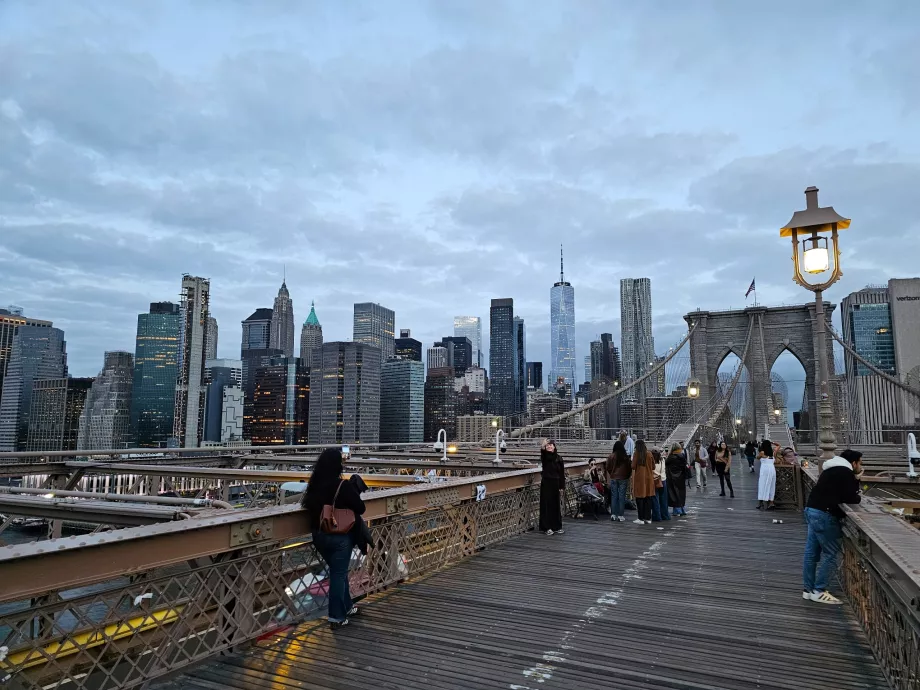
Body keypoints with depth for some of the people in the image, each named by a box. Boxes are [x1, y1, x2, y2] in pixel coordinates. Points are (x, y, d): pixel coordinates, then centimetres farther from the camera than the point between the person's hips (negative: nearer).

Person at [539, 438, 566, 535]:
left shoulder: (558, 458, 5)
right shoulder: (545, 456, -2)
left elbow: (562, 474, 5)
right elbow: (543, 453, -29)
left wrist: (562, 487, -1)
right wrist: (542, 446, -51)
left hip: (556, 484, 3)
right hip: (546, 483, -3)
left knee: (556, 505, 8)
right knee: (547, 505, -1)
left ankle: (557, 527, 18)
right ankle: (548, 527, 6)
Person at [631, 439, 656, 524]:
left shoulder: (636, 454, -6)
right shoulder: (649, 453, 2)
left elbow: (633, 468, -7)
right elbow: (653, 467, 5)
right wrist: (653, 475, 16)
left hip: (639, 478, -3)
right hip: (649, 478, 3)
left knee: (640, 498, 3)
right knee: (648, 498, 9)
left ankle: (641, 518, 3)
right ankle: (648, 518, 11)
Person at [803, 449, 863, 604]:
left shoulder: (835, 469, 19)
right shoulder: (845, 473, -10)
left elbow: (840, 494, 19)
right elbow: (850, 498, -13)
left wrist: (855, 480, 11)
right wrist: (858, 497, 8)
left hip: (812, 510, 10)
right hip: (823, 514, -10)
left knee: (811, 552, 12)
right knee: (831, 553, -3)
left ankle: (808, 589, 17)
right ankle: (818, 591, 0)